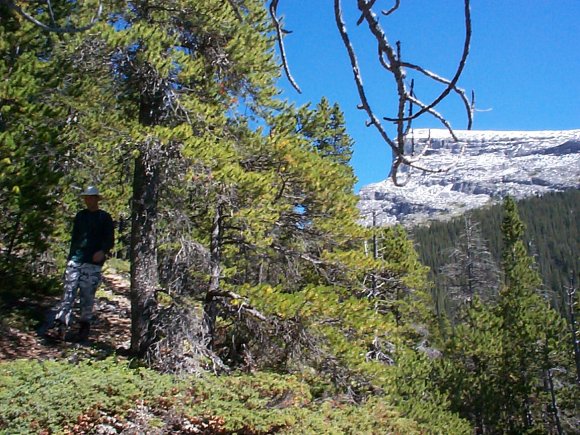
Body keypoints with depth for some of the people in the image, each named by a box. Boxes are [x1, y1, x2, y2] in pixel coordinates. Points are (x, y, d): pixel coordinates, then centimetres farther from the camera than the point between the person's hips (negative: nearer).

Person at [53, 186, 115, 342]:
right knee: (69, 293, -7)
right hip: (75, 260, 3)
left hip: (93, 263, -3)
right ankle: (61, 323, -14)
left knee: (87, 296, 0)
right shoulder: (80, 216, 17)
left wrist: (103, 251, -18)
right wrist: (70, 257, 17)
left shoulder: (105, 218, 5)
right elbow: (74, 238, 22)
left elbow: (110, 240, 1)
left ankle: (84, 327, 9)